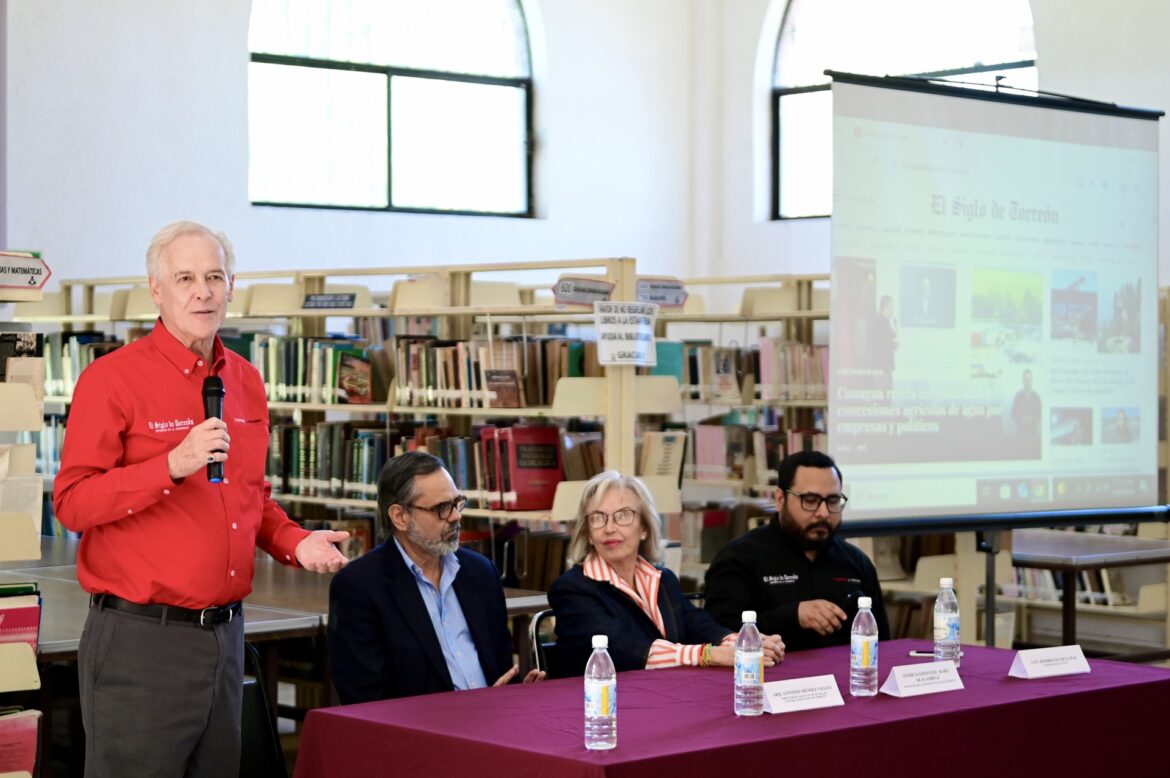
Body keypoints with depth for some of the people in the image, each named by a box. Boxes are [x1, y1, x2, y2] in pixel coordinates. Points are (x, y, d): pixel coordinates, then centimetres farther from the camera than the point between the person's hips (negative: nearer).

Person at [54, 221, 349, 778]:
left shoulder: (246, 382, 12)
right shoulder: (113, 378, -8)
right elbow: (71, 504, -13)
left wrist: (295, 542, 5)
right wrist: (173, 466, -23)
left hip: (225, 632, 6)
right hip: (141, 640, -6)